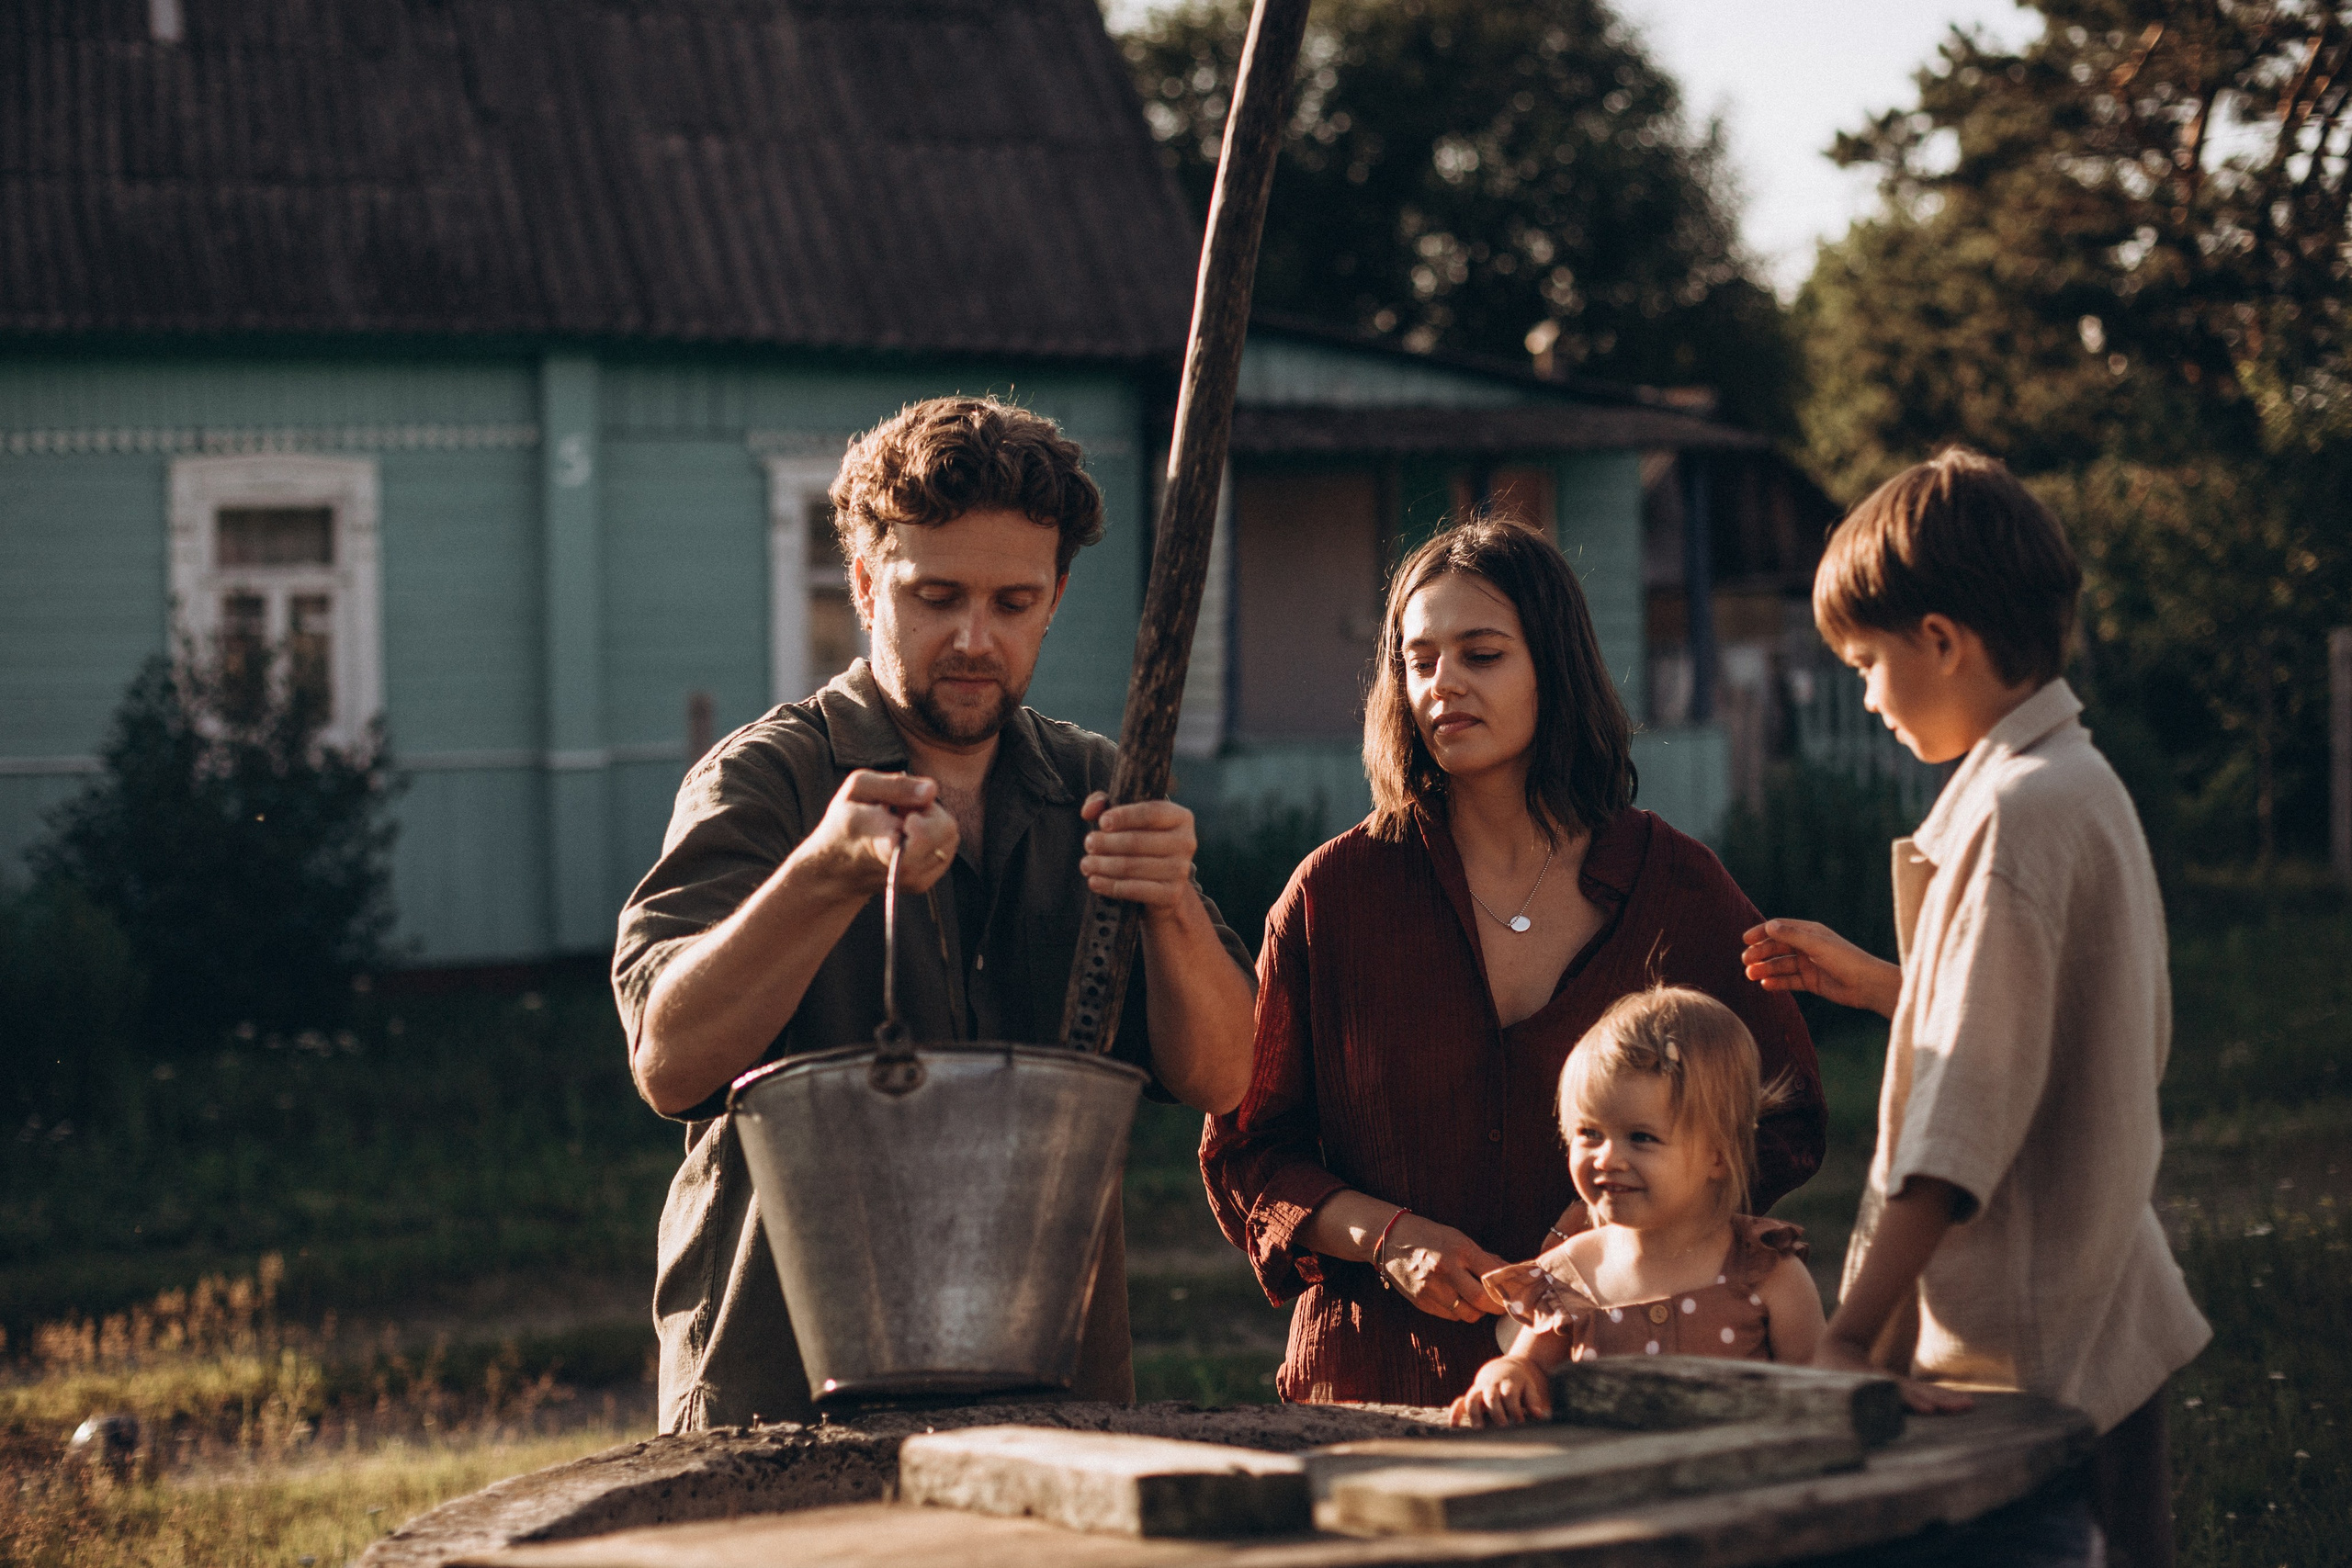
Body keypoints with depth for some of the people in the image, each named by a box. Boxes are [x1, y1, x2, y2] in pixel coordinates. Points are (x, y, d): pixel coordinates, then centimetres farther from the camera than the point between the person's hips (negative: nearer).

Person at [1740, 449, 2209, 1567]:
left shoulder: (2012, 812, -17)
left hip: (2025, 1355, -10)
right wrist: (1877, 985, 16)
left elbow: (1973, 1104, -23)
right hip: (2107, 1323, 10)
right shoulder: (2085, 785, 12)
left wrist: (1851, 1334, -25)